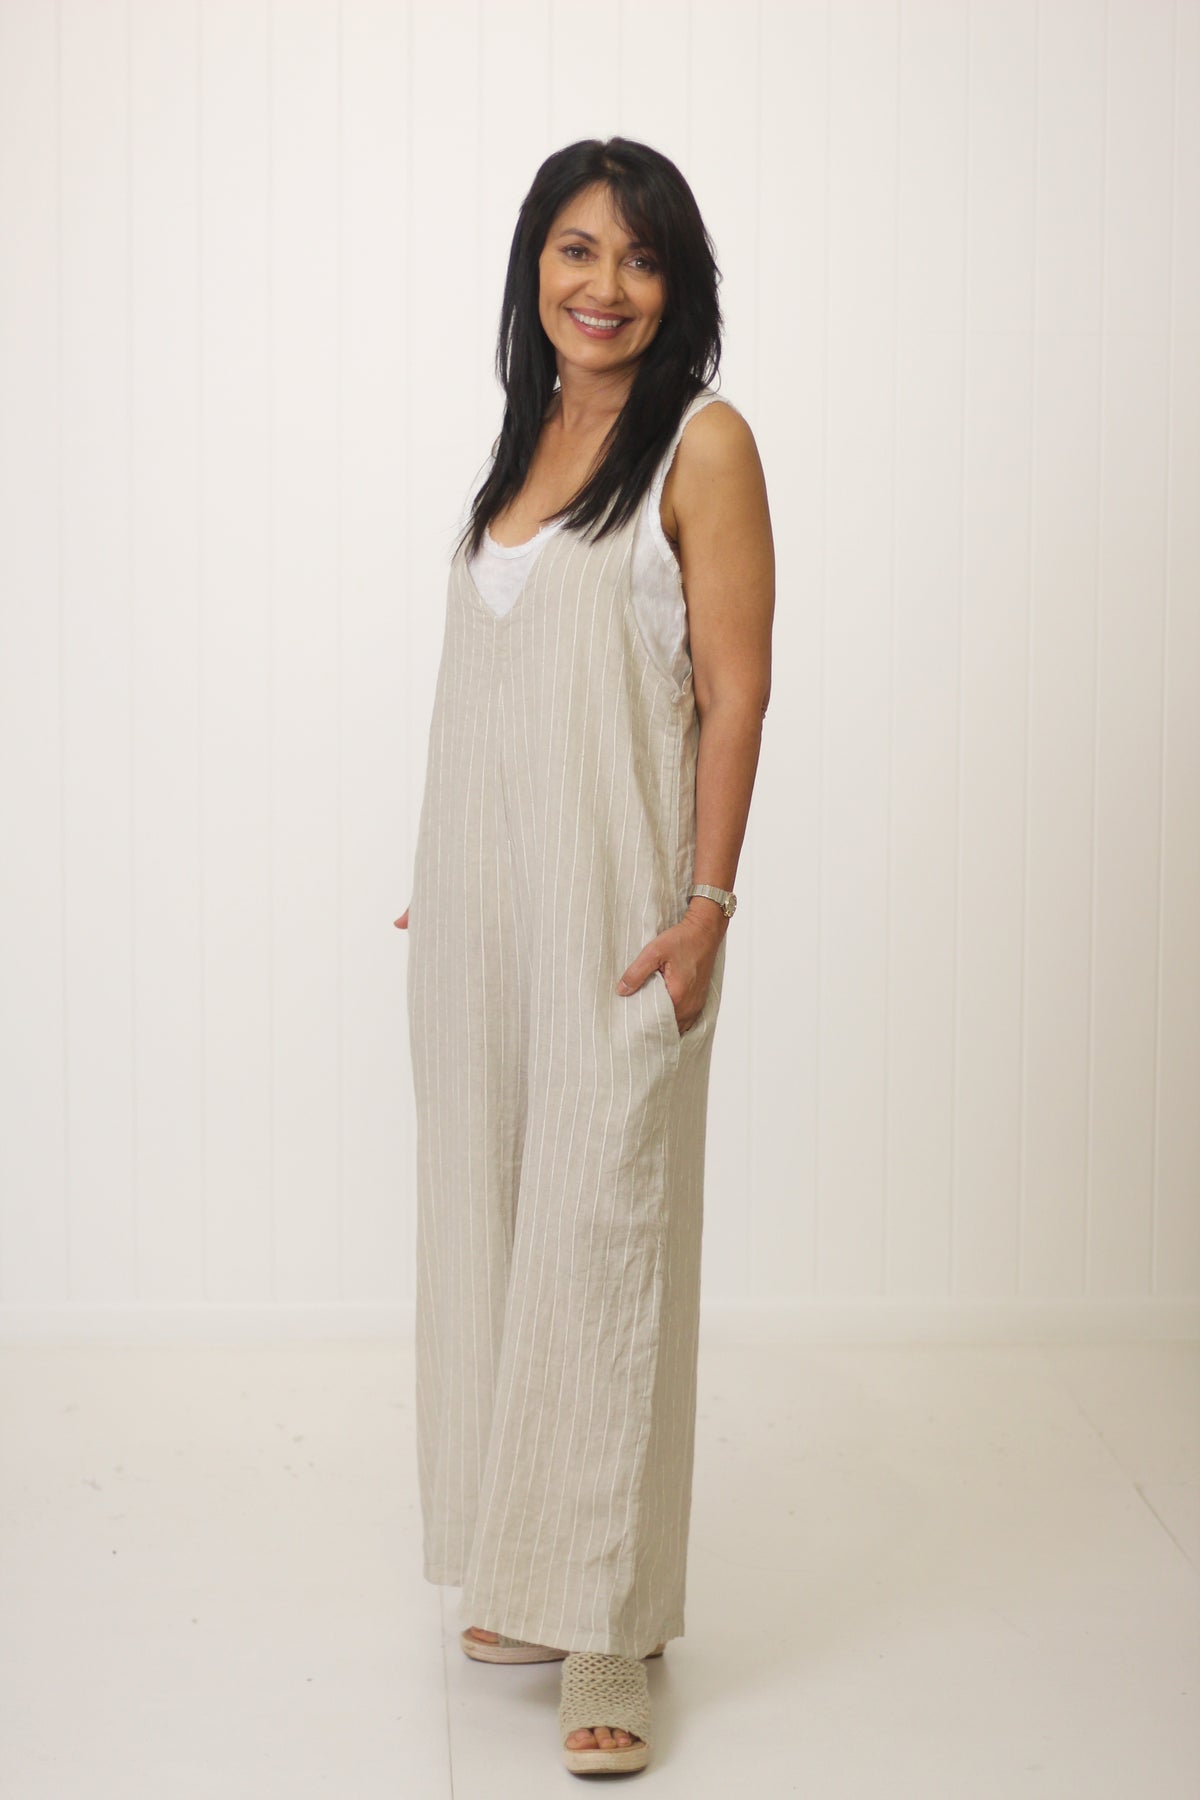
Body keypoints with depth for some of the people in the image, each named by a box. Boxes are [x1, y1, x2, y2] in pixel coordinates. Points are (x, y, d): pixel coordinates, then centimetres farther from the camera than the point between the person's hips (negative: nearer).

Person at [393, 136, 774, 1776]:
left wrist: (706, 905, -16)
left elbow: (735, 690, -11)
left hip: (612, 899, -7)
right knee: (491, 1217, 12)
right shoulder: (525, 438, 13)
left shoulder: (701, 444, -7)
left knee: (603, 1231, -4)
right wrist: (443, 885, 16)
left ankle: (609, 1630, 5)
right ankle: (523, 1570, 26)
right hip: (483, 895, 7)